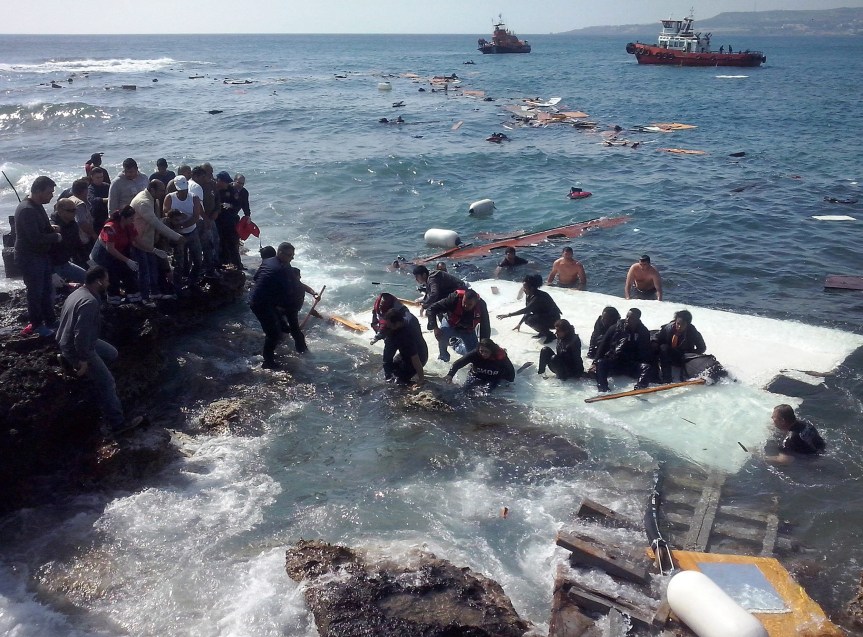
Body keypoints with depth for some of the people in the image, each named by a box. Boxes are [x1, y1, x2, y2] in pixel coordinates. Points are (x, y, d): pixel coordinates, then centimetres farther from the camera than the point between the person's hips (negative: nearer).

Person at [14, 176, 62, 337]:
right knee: (35, 293, 3)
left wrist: (51, 228, 4)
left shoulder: (37, 205, 7)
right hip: (30, 259, -9)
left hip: (42, 255, 10)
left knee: (46, 290, 18)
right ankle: (37, 325, 16)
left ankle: (50, 320, 30)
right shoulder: (26, 210, -25)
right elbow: (36, 238, -30)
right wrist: (56, 237, -16)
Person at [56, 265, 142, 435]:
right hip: (76, 349, -10)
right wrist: (83, 360, -25)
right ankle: (117, 423, -6)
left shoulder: (79, 293, 5)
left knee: (111, 353, 24)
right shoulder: (89, 302, -29)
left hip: (67, 341, 10)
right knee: (107, 382, -8)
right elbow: (81, 334, -33)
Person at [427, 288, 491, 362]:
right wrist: (435, 328, -40)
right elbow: (431, 309, -31)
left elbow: (486, 328, -20)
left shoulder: (481, 305, -29)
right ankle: (443, 355, -3)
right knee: (442, 335, -34)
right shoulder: (455, 298, -35)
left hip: (468, 330, 2)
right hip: (451, 325, -2)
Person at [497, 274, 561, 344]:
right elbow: (527, 311, 11)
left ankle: (549, 335, -11)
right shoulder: (529, 296, -3)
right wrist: (519, 324, 17)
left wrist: (508, 315, -39)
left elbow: (526, 310, -37)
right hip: (543, 316, 9)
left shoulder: (540, 296, -29)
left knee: (530, 320, -27)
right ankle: (543, 331, 9)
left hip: (553, 320, -9)